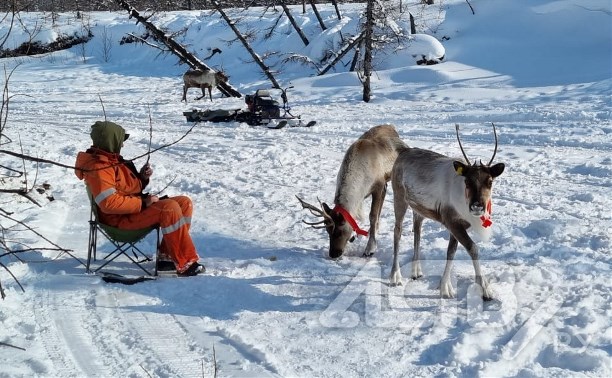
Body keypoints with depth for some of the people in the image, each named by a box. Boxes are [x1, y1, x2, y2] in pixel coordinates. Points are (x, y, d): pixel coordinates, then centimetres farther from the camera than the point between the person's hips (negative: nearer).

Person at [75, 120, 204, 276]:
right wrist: (143, 203, -23)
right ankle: (185, 264, -27)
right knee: (170, 208, -30)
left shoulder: (111, 159, 17)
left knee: (184, 203, 0)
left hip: (134, 209, 11)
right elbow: (109, 203, -27)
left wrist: (142, 177, 3)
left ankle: (167, 256, -3)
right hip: (121, 218, -11)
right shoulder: (98, 167, -16)